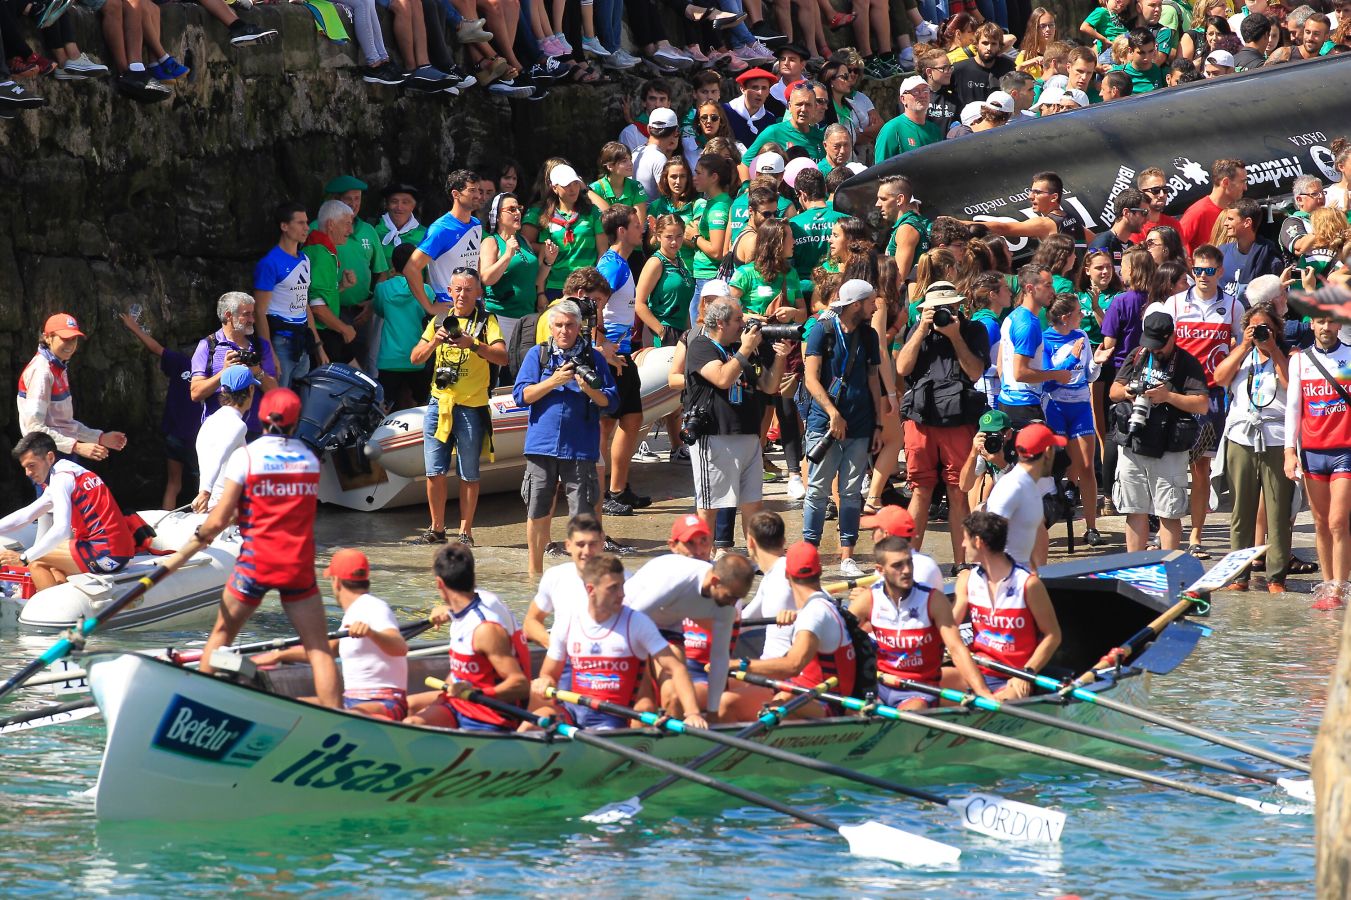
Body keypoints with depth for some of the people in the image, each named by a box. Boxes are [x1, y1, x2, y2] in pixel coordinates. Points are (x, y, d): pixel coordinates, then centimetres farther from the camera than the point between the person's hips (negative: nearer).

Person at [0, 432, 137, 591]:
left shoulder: (60, 477, -9)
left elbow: (61, 529, -22)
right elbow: (26, 515, 25)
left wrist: (23, 558, -19)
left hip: (105, 554, -10)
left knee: (36, 561, -5)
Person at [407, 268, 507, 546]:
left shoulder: (486, 321, 0)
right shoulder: (440, 321, 12)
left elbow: (502, 357, -15)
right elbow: (415, 358, 8)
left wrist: (473, 345, -29)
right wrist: (435, 341, -11)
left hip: (471, 406, -4)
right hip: (439, 402, 4)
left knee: (469, 475, 1)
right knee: (435, 472, 4)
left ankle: (466, 532, 7)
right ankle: (437, 530, 13)